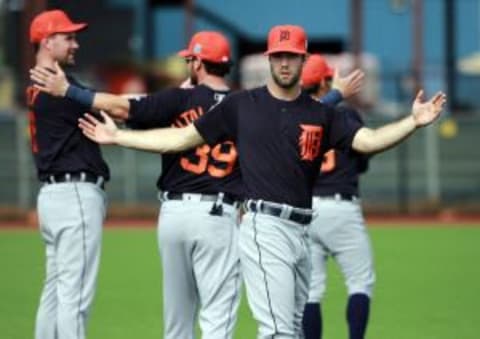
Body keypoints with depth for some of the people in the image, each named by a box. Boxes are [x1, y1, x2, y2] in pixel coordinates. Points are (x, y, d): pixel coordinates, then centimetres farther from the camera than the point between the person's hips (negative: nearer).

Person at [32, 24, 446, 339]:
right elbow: (182, 137, 8)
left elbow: (368, 140, -2)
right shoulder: (242, 105, 3)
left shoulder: (320, 115, 10)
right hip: (264, 227, -5)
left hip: (300, 230, 5)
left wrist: (413, 122, -18)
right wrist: (117, 136, 5)